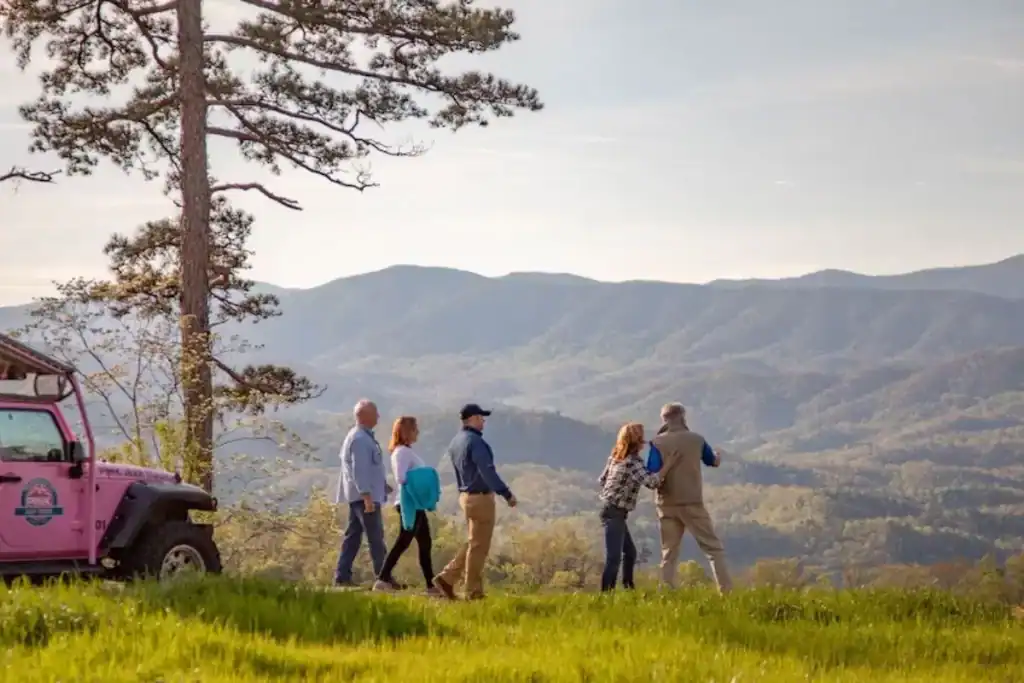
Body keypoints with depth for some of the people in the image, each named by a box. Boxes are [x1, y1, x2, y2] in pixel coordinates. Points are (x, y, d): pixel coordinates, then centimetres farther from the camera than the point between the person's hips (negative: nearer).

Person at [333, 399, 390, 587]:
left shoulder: (362, 437, 17)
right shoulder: (360, 439, -17)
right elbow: (359, 470, -23)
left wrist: (383, 485, 25)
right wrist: (367, 496, -26)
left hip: (358, 496, 10)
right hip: (364, 495, -10)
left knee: (353, 536, 9)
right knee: (375, 537, -8)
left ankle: (342, 576, 10)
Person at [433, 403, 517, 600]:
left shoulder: (455, 442, 10)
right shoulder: (475, 442, -18)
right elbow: (488, 472, -24)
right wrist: (507, 494, -22)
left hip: (466, 496, 9)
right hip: (481, 498, -9)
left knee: (473, 543, 18)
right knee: (479, 545, -1)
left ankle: (447, 578, 11)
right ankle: (474, 592, 5)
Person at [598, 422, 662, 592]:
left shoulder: (615, 456, 8)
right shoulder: (633, 461, -17)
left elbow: (602, 479, 16)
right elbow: (651, 482, -29)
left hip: (610, 509, 9)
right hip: (615, 513, -9)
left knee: (630, 552, 17)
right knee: (614, 557, -12)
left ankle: (628, 590, 22)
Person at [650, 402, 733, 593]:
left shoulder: (656, 443, -3)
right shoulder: (696, 440, -2)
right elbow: (714, 462, 15)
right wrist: (718, 455, 38)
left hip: (667, 505, 1)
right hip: (692, 503, -1)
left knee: (669, 553, 9)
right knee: (713, 547, 5)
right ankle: (726, 590, -1)